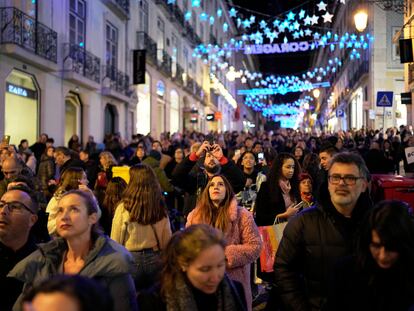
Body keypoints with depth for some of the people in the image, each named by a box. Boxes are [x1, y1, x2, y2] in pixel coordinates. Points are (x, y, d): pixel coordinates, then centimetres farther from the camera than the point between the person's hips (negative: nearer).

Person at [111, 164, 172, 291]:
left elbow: (115, 242, -7)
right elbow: (167, 241, 4)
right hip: (154, 260, 3)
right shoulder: (161, 209, -4)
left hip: (130, 260, -3)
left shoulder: (123, 208, -13)